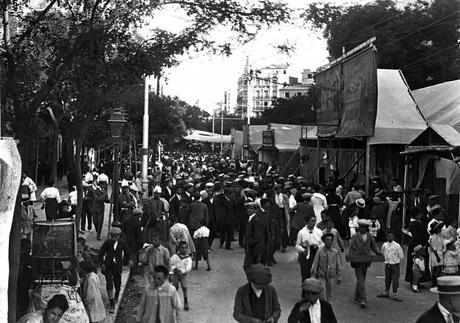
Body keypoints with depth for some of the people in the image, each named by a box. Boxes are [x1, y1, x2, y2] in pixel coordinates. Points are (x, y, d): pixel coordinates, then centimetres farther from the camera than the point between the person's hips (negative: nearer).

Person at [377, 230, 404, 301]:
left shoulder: (397, 245, -12)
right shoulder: (384, 245, -2)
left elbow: (401, 257, -4)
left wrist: (396, 260, 2)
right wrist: (387, 260, 9)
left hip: (395, 265, -4)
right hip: (387, 265, 4)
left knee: (395, 280, -2)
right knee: (387, 279, 16)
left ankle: (395, 295, 7)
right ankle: (386, 292, 30)